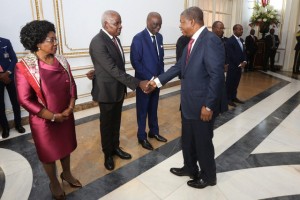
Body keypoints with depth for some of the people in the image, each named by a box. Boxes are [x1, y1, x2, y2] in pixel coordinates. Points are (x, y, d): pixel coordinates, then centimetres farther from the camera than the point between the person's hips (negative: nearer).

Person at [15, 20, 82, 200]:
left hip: (66, 116, 5)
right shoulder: (24, 67, -18)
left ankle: (67, 174, 48)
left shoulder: (61, 61, -3)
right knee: (49, 152, 16)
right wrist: (53, 116, -17)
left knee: (66, 146, 22)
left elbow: (72, 84, 3)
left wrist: (70, 108, -10)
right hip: (44, 121, -4)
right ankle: (54, 183, 41)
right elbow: (25, 100, -18)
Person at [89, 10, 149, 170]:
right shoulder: (98, 42, -22)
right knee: (107, 124, 11)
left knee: (116, 122, 20)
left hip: (118, 89, 8)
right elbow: (113, 70, -27)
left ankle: (115, 147, 39)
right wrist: (138, 83, -27)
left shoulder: (115, 38, 6)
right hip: (107, 91, -7)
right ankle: (107, 154, 31)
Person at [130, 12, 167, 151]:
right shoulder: (138, 38, -14)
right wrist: (149, 78, -17)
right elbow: (135, 62, -16)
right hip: (144, 81, -6)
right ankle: (142, 137, 23)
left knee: (153, 109, 18)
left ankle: (154, 132, 35)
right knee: (142, 110, 8)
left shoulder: (159, 37, 7)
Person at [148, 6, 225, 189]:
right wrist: (158, 80, 14)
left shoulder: (211, 40, -20)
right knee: (187, 140, 22)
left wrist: (208, 105, -21)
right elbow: (179, 66, 15)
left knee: (203, 142, 11)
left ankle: (208, 176, 35)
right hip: (188, 103, 9)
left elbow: (217, 76, -23)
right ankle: (190, 168, 45)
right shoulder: (192, 41, 9)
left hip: (202, 105, -8)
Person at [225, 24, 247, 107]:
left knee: (236, 82, 14)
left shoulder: (241, 40, 13)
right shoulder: (230, 41, -14)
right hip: (232, 66, -8)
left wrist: (244, 61, -2)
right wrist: (239, 64, -15)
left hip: (240, 66, 8)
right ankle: (228, 99, 13)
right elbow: (231, 55, -19)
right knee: (230, 82, 3)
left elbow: (243, 52, 16)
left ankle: (234, 97, 25)